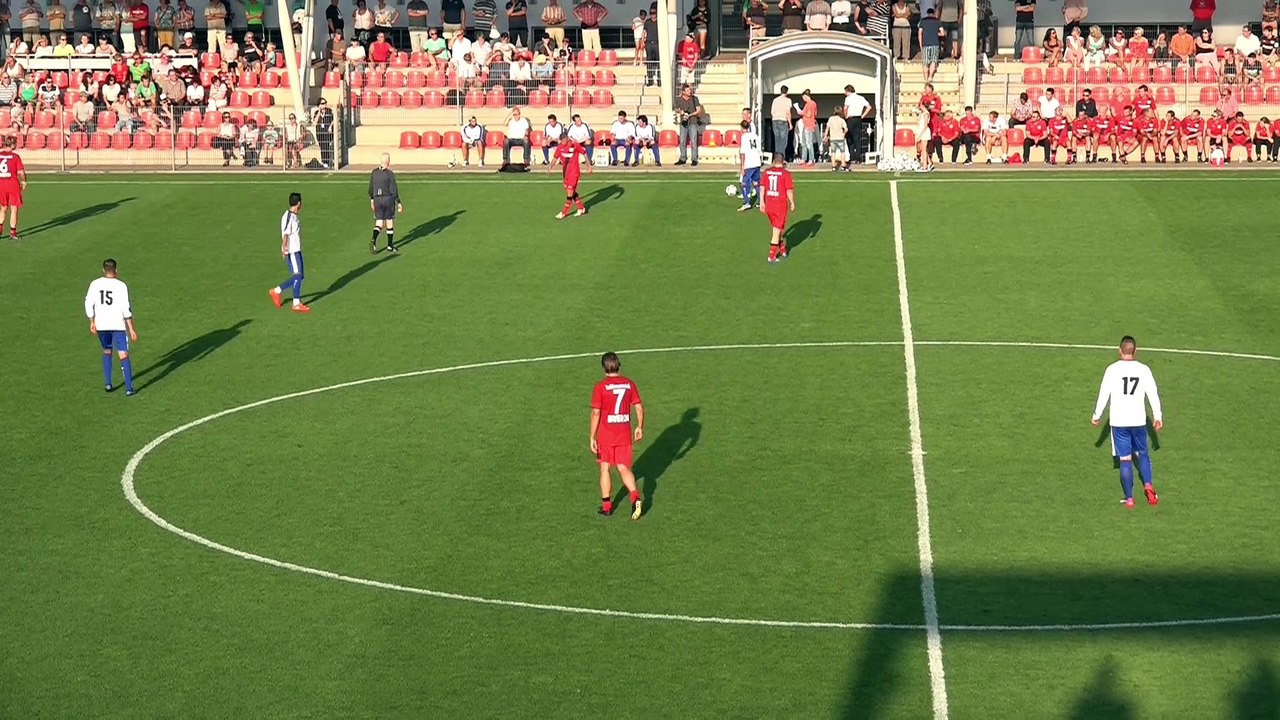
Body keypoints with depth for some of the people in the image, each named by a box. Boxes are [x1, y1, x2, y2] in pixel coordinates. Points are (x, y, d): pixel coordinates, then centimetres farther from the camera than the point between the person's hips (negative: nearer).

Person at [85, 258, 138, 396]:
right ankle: (128, 388, -10)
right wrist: (131, 329, -8)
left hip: (101, 325, 3)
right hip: (118, 325, -3)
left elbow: (88, 304, 1)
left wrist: (92, 322, 15)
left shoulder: (95, 284, 0)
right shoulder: (121, 285, -9)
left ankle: (108, 384, 22)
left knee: (106, 352, 24)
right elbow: (126, 309, -12)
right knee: (123, 356, -3)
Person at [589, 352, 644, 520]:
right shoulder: (629, 384, -1)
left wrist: (592, 438, -9)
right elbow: (639, 408, 1)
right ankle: (635, 496, -14)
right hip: (624, 434, 3)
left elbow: (595, 413, -13)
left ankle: (606, 506, 17)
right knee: (623, 468, 9)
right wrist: (640, 427, 15)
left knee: (604, 468, 12)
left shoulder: (600, 387, -11)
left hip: (605, 436, -3)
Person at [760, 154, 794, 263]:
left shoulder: (766, 173, 2)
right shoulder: (785, 174, -11)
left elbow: (762, 188, 4)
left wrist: (762, 202, 13)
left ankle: (783, 251, 33)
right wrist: (792, 203, 2)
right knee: (777, 231, 3)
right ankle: (771, 257, 4)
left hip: (768, 205, 4)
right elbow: (789, 191, -10)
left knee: (777, 229, 21)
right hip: (781, 205, -4)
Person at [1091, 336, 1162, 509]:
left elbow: (1103, 394, -4)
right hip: (1138, 421, 1)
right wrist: (1157, 417, 14)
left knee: (1125, 459, 4)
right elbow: (1153, 394, 2)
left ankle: (1129, 499, 5)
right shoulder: (1144, 370, -2)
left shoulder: (1112, 370, -7)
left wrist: (1097, 415, 9)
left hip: (1119, 422, -1)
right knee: (1142, 454, 20)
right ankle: (1147, 485, 0)